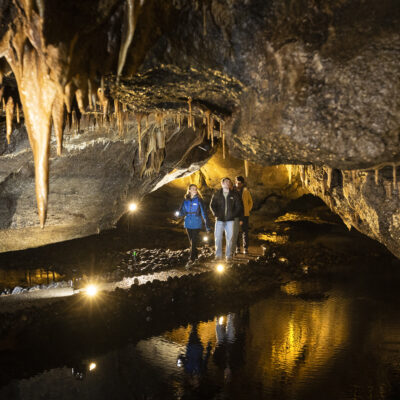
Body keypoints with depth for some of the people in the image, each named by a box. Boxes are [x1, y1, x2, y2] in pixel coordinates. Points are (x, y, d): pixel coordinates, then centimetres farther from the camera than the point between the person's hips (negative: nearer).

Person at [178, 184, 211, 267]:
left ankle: (191, 260, -4)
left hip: (196, 224, -4)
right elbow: (182, 211, 9)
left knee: (194, 242, -7)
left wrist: (207, 225, -11)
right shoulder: (185, 200, 5)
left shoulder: (199, 200, -5)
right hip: (188, 224, 4)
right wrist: (181, 213, -17)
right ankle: (196, 255, 30)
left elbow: (203, 212, -7)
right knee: (191, 242, 14)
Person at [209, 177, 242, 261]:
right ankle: (218, 255, 7)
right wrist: (216, 214, -5)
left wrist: (233, 214, -4)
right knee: (218, 237, -2)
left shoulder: (233, 195, 5)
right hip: (219, 220, 0)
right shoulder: (216, 194, 6)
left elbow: (238, 206, 8)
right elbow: (212, 205, 7)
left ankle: (228, 255, 7)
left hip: (230, 220, 0)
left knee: (229, 238, -1)